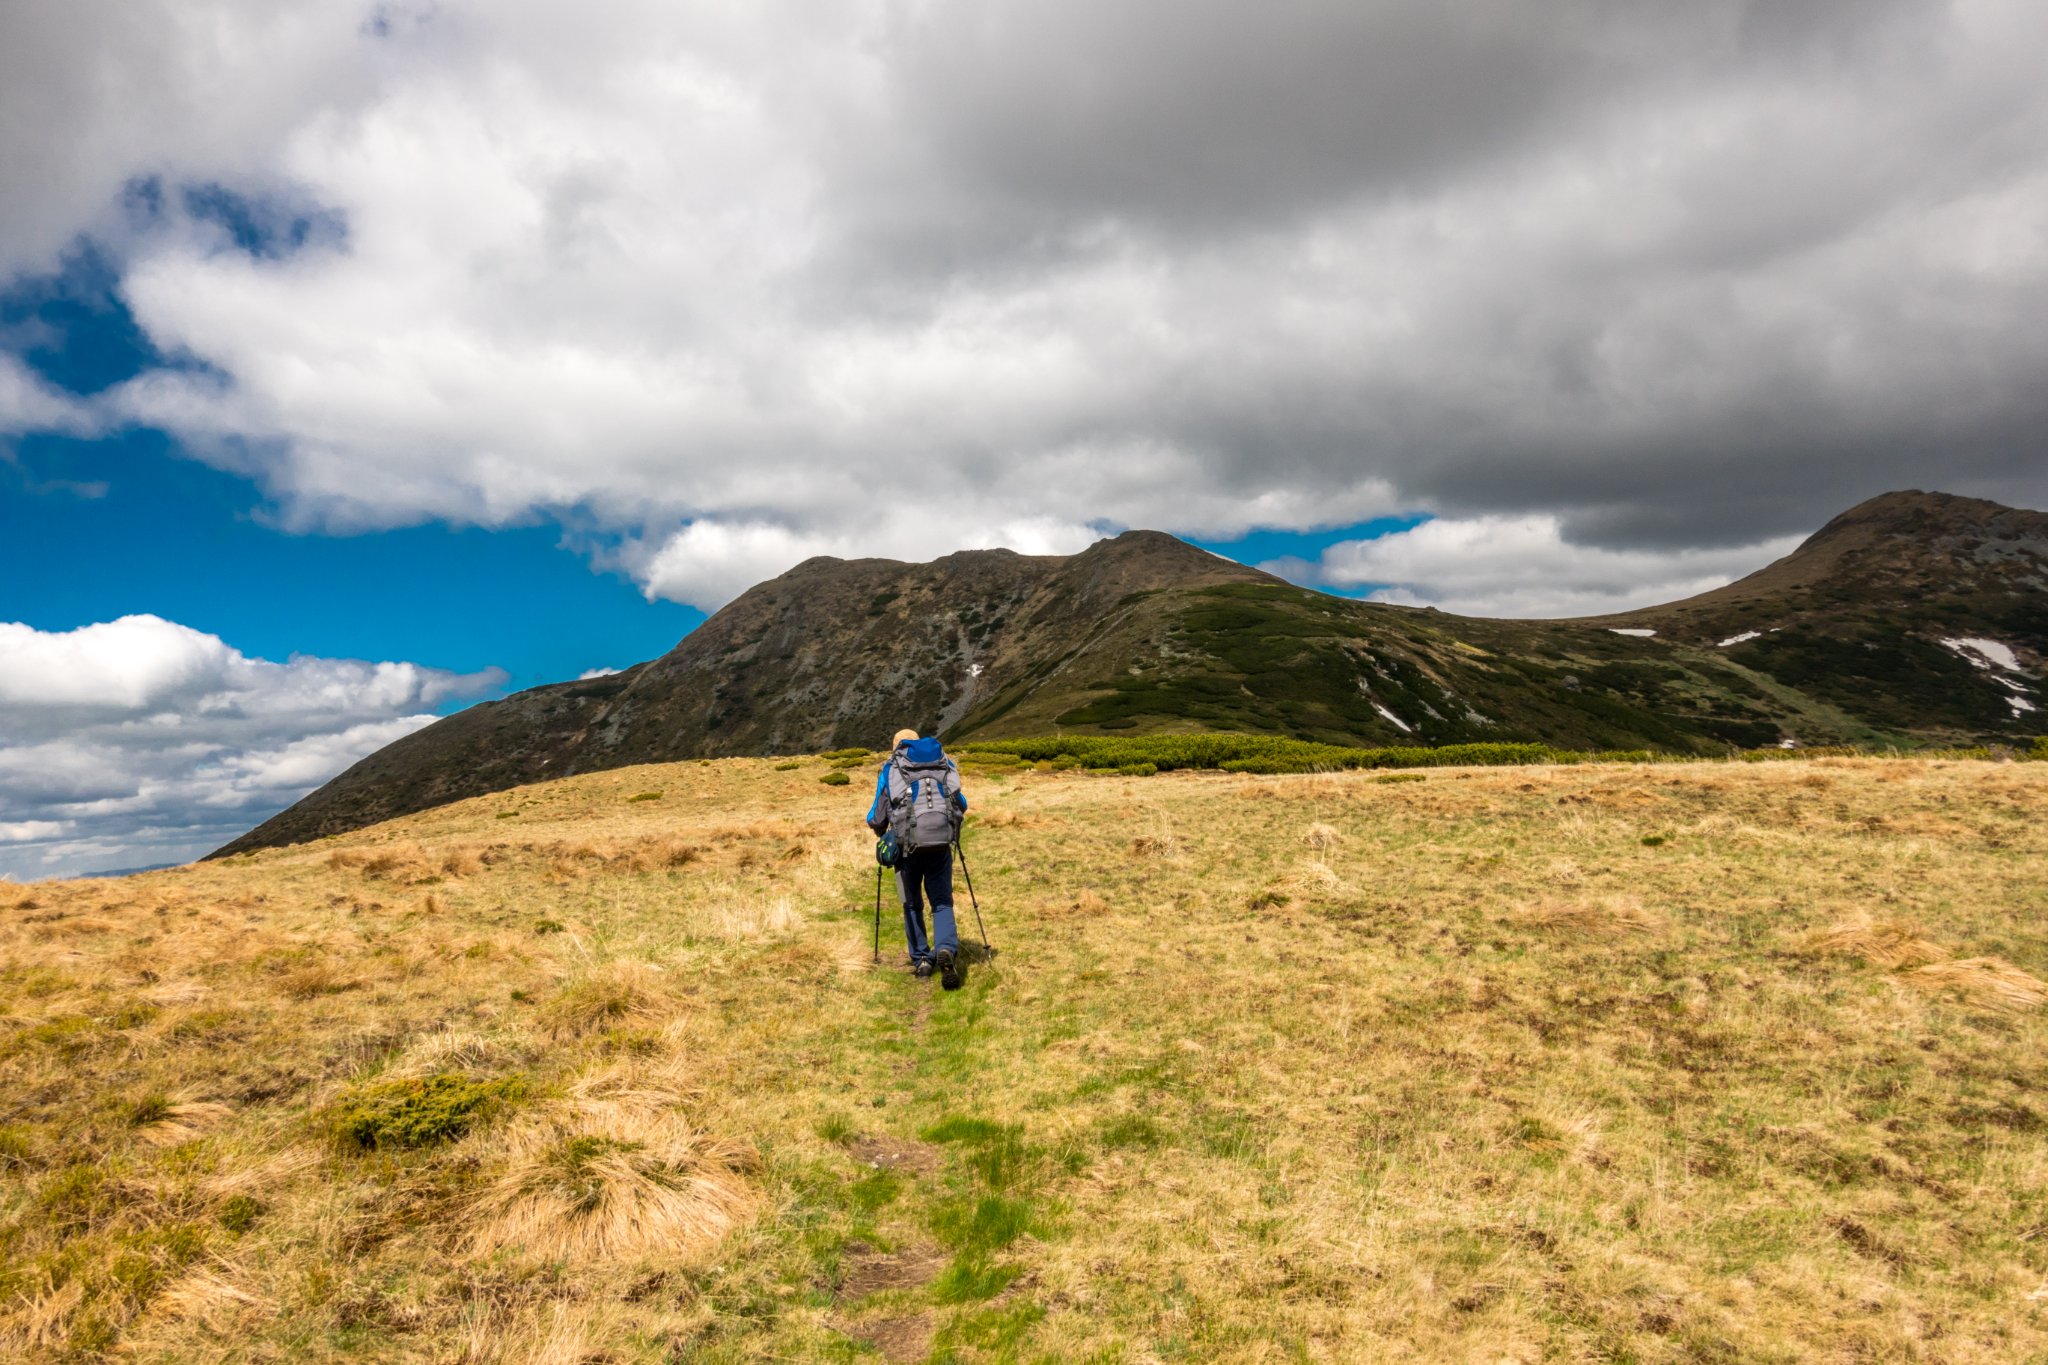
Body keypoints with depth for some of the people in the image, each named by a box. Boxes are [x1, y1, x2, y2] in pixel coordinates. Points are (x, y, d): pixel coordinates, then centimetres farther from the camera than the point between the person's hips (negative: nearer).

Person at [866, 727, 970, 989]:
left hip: (908, 843, -1)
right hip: (941, 842, 1)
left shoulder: (890, 769, 11)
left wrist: (880, 832, 31)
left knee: (912, 904, 18)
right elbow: (962, 805, 24)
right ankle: (946, 950, -14)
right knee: (942, 902, 10)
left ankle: (921, 959, 17)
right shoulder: (946, 764, 18)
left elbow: (876, 819, 9)